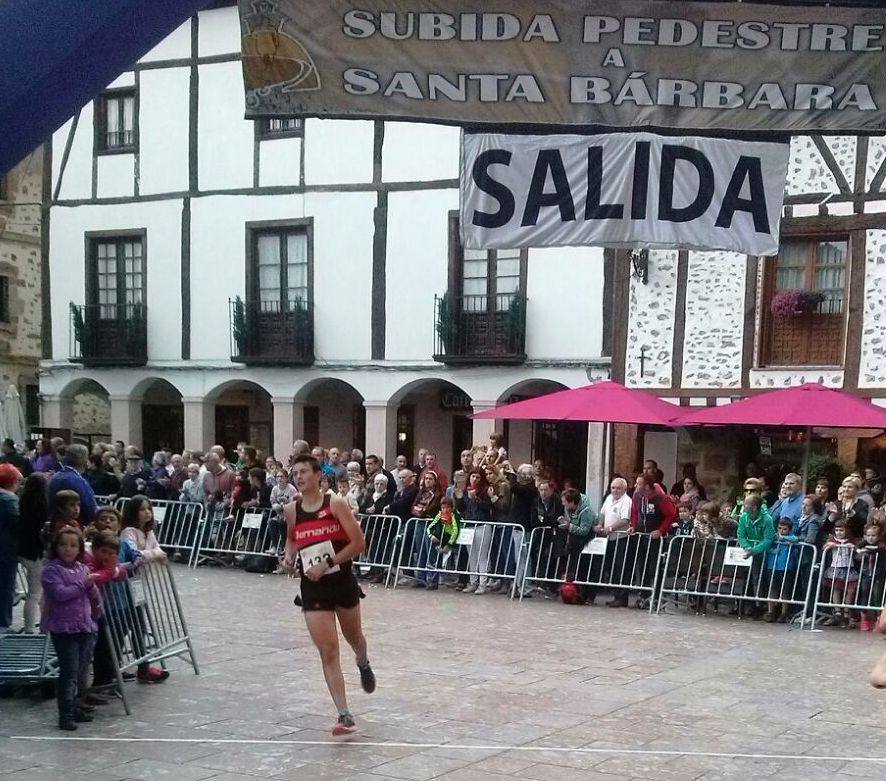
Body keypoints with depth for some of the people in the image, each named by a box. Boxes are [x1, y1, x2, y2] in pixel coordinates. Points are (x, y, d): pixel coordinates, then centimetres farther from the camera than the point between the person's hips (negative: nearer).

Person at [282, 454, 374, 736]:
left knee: (354, 637, 22)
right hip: (313, 589, 1)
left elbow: (358, 543, -13)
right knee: (328, 652, -8)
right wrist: (289, 557, 1)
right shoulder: (291, 510, 1)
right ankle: (344, 715, -7)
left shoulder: (336, 504, -11)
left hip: (343, 582, -1)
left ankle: (364, 665, 58)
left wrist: (327, 563, -19)